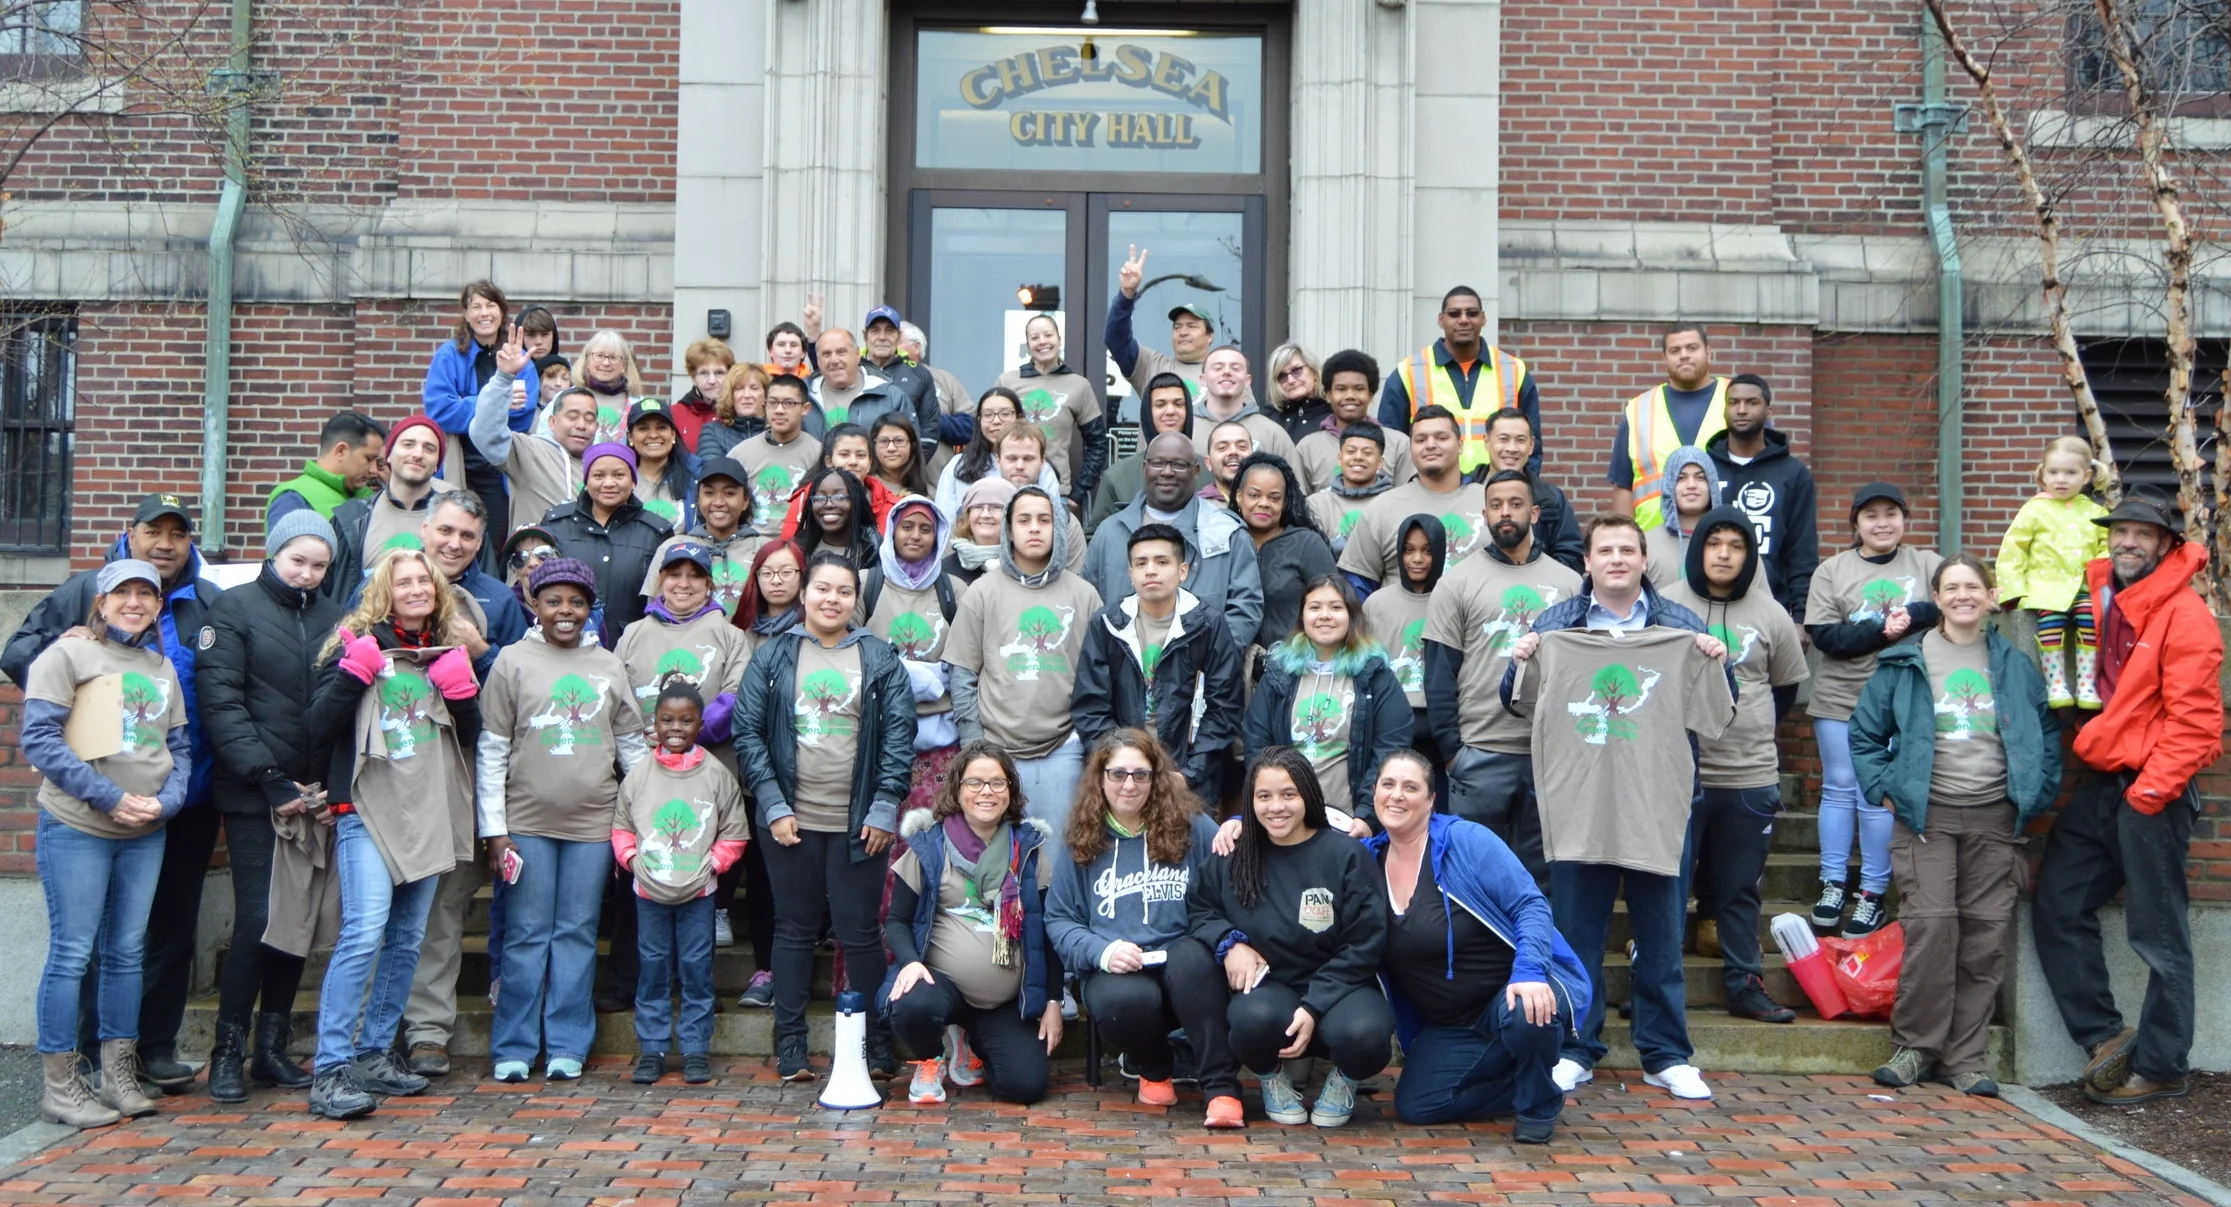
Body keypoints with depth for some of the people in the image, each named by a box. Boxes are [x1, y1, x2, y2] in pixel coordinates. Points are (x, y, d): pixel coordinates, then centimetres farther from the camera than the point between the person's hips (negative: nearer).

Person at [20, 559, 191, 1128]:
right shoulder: (66, 655, -4)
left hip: (146, 833, 5)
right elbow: (39, 739, -12)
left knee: (127, 952, 10)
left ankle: (119, 1076, 19)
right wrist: (110, 798, -16)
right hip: (76, 828, -5)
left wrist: (167, 800, -6)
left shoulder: (161, 667, 13)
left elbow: (179, 746, 14)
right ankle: (59, 1086, 8)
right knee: (72, 953, -2)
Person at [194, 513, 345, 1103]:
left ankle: (273, 1048, 17)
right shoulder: (234, 608, 1)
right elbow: (221, 703, -6)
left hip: (312, 795, 4)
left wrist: (323, 784, -4)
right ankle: (228, 1051, 5)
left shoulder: (334, 618, 11)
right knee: (258, 918, -8)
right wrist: (271, 781, -12)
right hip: (253, 795, -4)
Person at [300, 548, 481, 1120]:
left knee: (407, 940, 9)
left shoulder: (447, 652, 14)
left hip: (429, 812, 6)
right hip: (367, 809, -5)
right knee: (365, 932, -17)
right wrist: (353, 674, -17)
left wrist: (462, 692, -4)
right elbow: (319, 727, -5)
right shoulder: (357, 644, 2)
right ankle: (329, 1071, -15)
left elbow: (471, 738, 13)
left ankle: (374, 1054, 20)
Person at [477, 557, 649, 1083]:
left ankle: (568, 1045, 13)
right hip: (527, 821, -2)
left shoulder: (609, 665, 9)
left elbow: (633, 744, 13)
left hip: (592, 823, 2)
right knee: (527, 935, 3)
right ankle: (513, 1047, 13)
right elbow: (492, 751, 1)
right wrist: (493, 828, -4)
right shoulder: (513, 662, 2)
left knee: (577, 934, 5)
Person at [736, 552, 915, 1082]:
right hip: (791, 821, 1)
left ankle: (877, 1043, 13)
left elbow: (899, 737, 1)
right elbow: (748, 733, 1)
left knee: (859, 931, 3)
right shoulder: (772, 656, 5)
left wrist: (884, 809, -6)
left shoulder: (881, 659, 4)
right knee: (795, 929, 9)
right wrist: (774, 805, -7)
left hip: (858, 824, -1)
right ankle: (789, 1044, 17)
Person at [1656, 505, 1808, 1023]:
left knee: (1739, 888, 10)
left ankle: (1745, 984, 19)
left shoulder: (1769, 614, 6)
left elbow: (1786, 686, 17)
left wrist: (1751, 730, 12)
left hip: (1751, 778, 2)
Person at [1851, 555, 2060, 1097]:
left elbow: (2048, 732, 17)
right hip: (1927, 814, -2)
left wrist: (2037, 795, 7)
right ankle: (1914, 1046, 0)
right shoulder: (1904, 663, 4)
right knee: (1930, 925, -13)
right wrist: (1885, 788, -2)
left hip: (1995, 819, 2)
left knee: (1986, 933, 1)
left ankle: (1966, 1055, 10)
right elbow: (1865, 735, 9)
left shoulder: (2015, 666, 11)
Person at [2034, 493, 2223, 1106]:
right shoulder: (2096, 590, 9)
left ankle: (2160, 1068, 12)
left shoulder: (2184, 613, -12)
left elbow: (2193, 717, -16)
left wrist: (2152, 789, -18)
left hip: (2153, 787, -8)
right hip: (2102, 781, 8)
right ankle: (2103, 1035, 17)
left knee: (2158, 934, 1)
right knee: (2056, 905, 8)